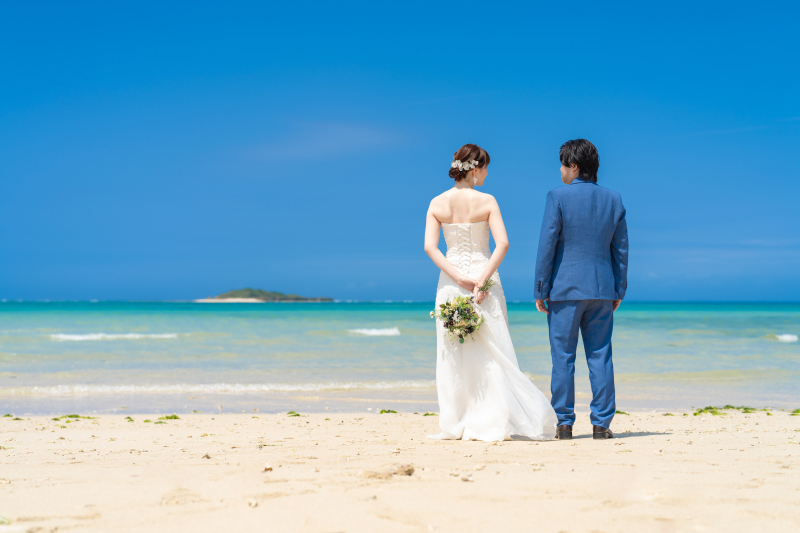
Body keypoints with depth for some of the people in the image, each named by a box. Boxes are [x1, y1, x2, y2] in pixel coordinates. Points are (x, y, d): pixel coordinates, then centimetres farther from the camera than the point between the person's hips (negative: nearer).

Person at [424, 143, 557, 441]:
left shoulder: (437, 204, 1)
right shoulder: (486, 201, -7)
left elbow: (430, 247, -7)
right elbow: (502, 243, -17)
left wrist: (459, 278, -11)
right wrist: (482, 279, -18)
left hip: (451, 280, 3)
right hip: (483, 274, -3)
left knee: (453, 354, 8)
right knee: (491, 353, 3)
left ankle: (456, 424, 9)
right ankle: (493, 422, 1)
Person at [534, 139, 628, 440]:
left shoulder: (558, 197, -7)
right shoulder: (614, 199, 6)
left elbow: (547, 246, -9)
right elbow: (621, 249, 9)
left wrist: (541, 291, -3)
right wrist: (619, 290, 16)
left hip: (565, 288, -4)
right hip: (602, 289, 4)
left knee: (563, 357, 2)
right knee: (600, 356, 7)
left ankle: (565, 423, 3)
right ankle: (601, 423, 6)